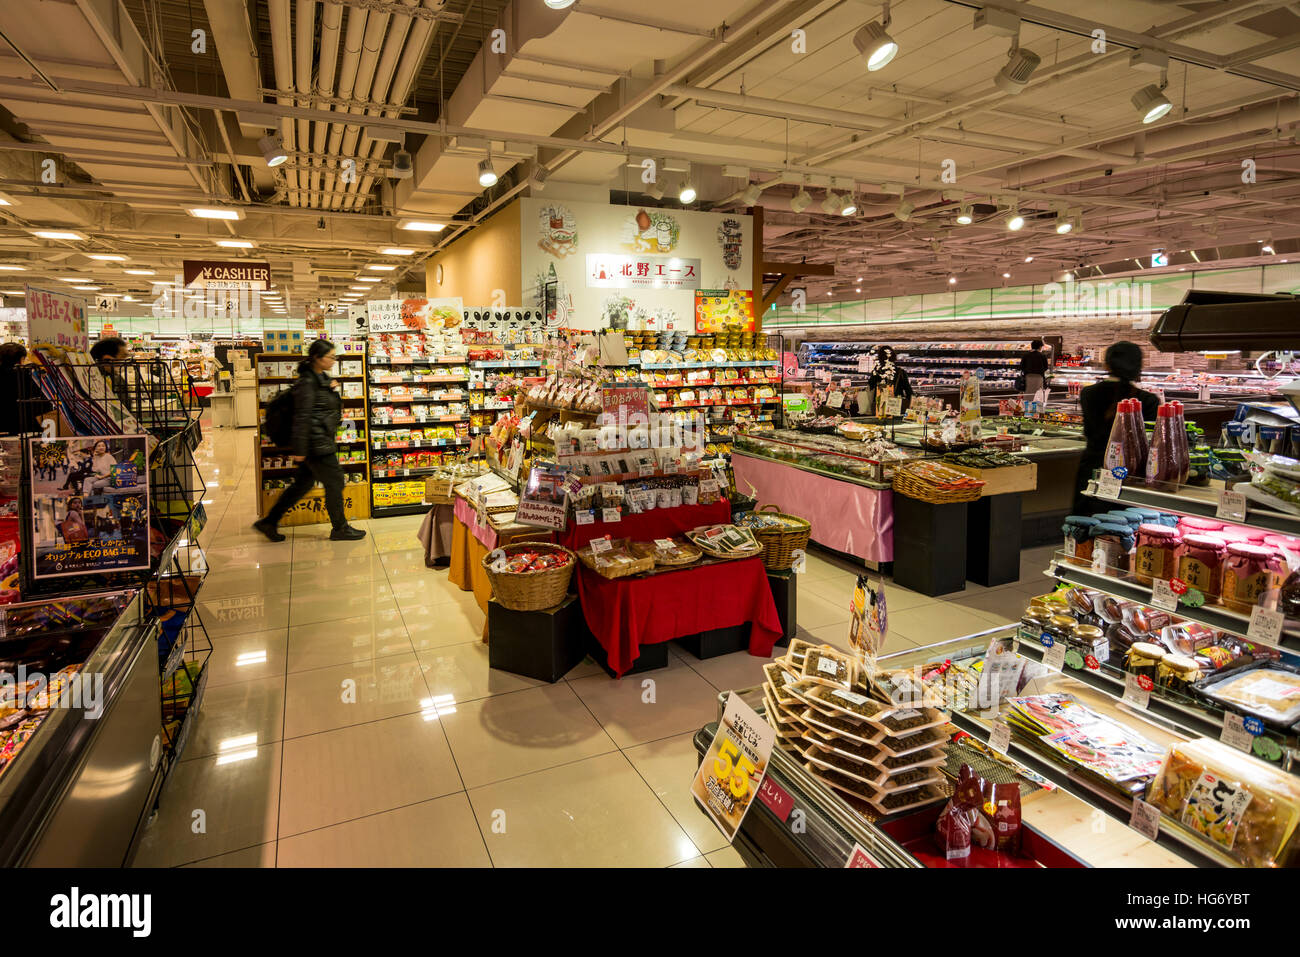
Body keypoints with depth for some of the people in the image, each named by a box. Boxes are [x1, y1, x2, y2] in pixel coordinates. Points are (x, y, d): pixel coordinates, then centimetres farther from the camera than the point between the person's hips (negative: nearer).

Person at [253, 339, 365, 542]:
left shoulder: (323, 377, 13)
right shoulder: (307, 382, -16)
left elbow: (331, 407, 22)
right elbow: (301, 417, -19)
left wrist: (333, 390, 2)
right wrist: (299, 450, -20)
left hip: (322, 441, 10)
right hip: (316, 443, -10)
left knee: (303, 483, 15)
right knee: (335, 482, 1)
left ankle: (269, 522, 23)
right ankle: (340, 529, 14)